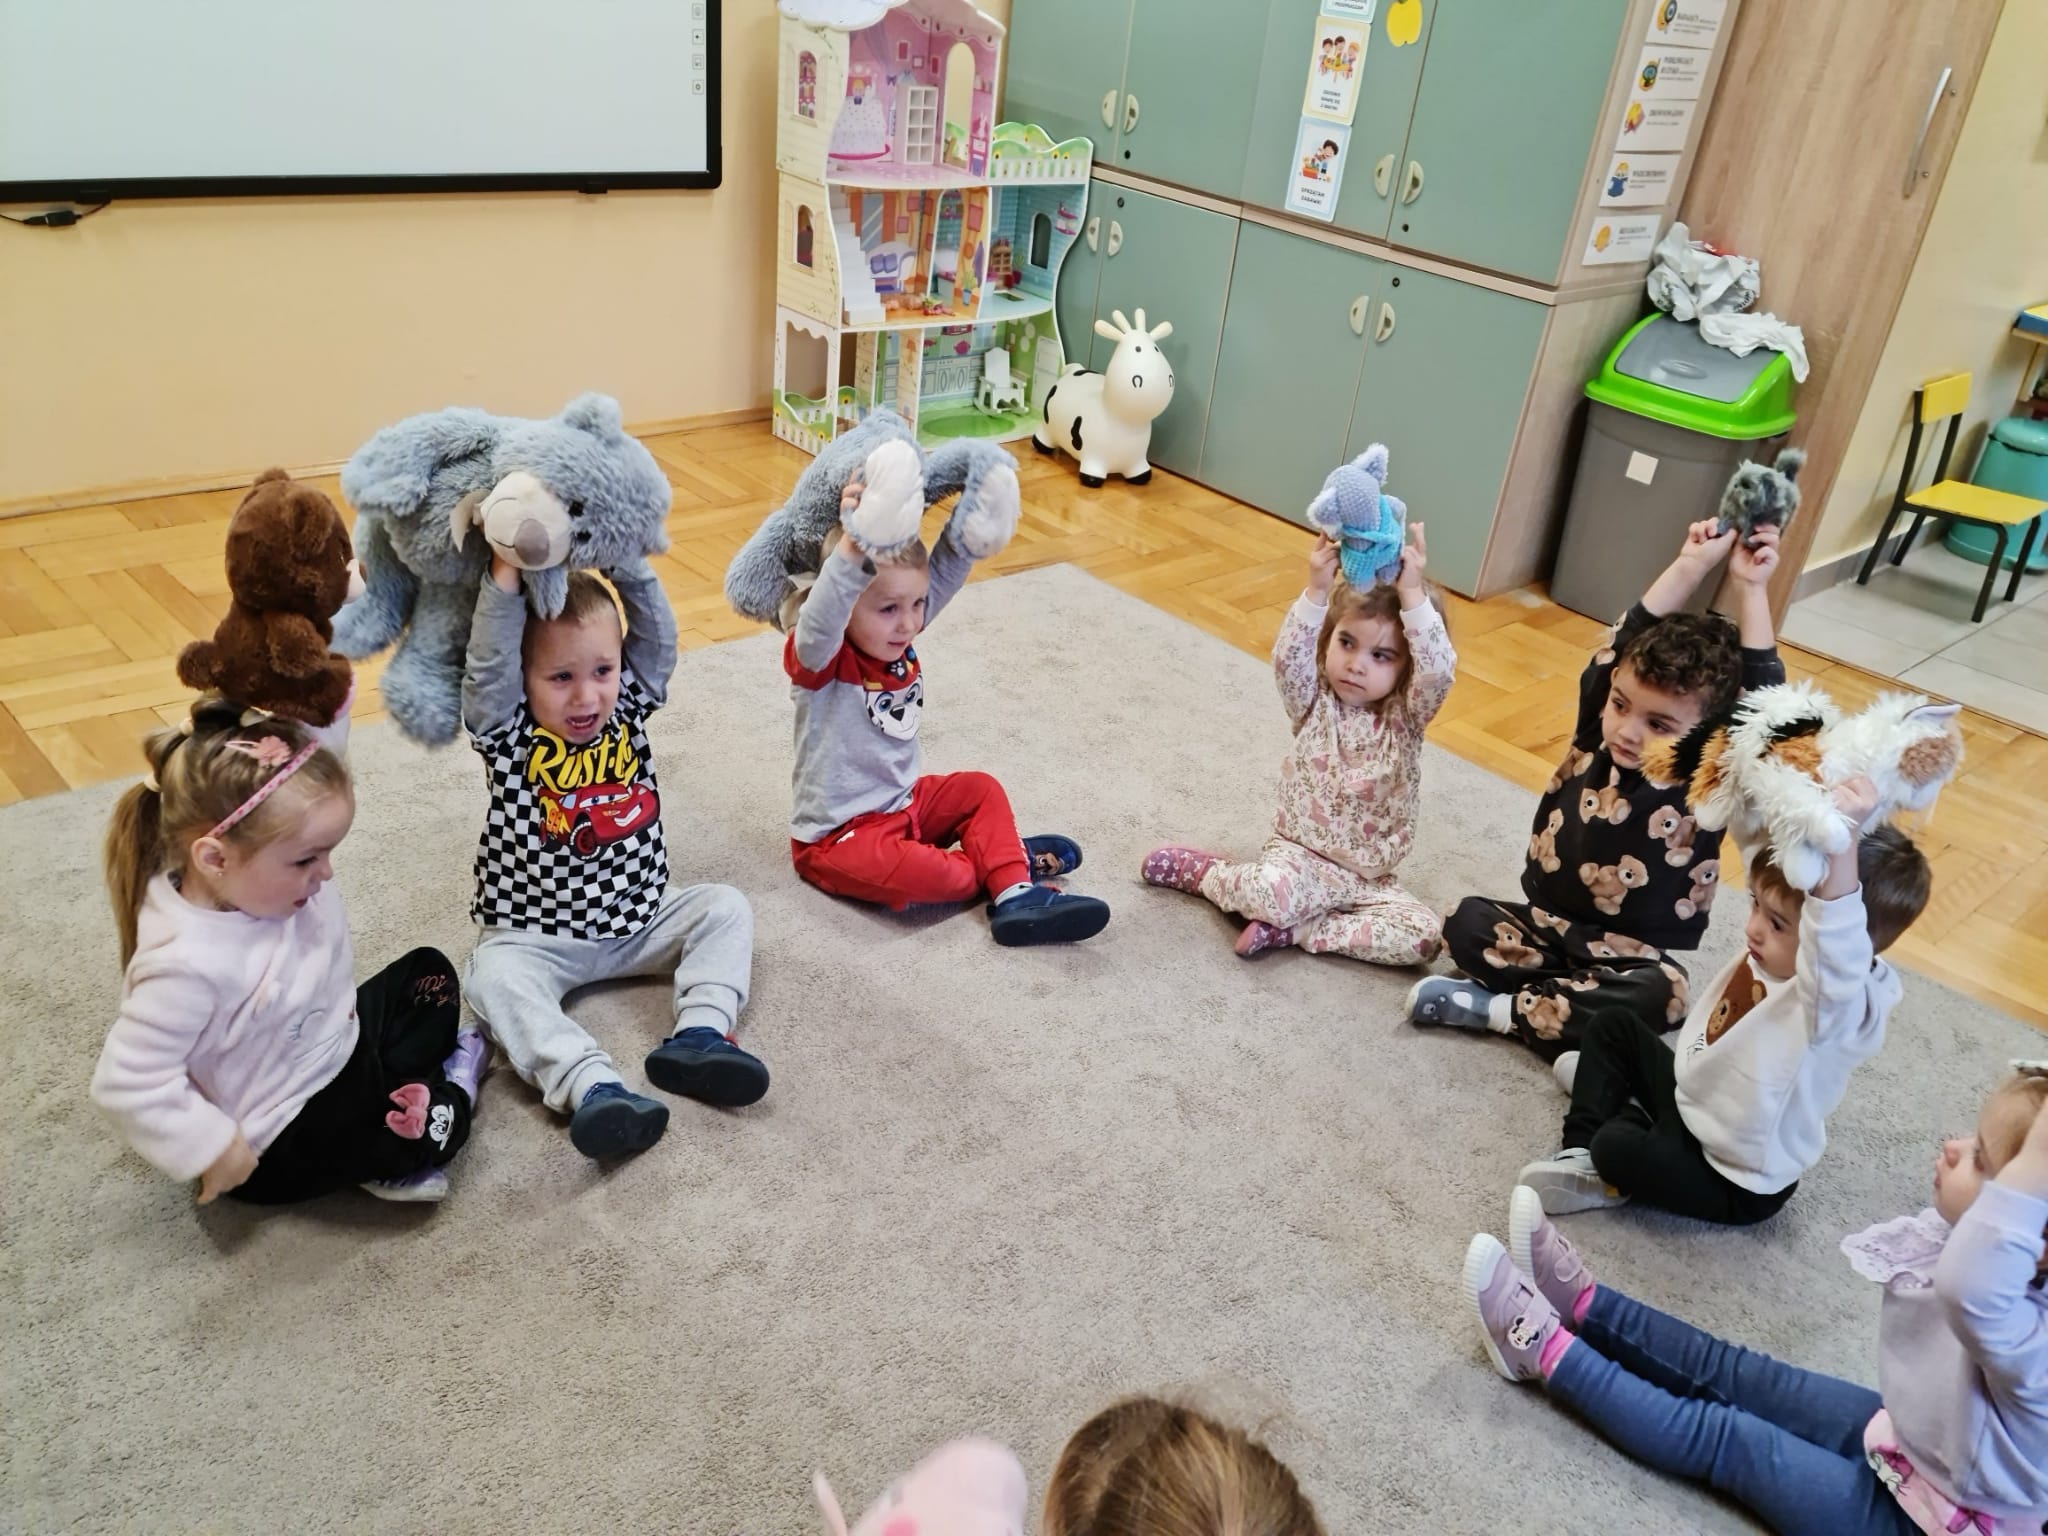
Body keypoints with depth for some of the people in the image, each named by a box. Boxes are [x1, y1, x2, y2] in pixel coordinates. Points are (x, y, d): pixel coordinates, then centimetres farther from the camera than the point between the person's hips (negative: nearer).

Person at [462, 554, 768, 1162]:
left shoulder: (628, 710, -3)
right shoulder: (509, 736, -13)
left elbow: (658, 638, -14)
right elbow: (487, 669, -30)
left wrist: (628, 564, -22)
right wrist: (507, 578, -34)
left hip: (639, 918, 4)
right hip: (537, 938, -4)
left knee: (726, 907, -9)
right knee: (495, 975, -30)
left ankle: (699, 1033, -24)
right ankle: (591, 1086, -43)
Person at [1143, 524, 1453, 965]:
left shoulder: (1406, 716, -3)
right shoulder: (1314, 702, -2)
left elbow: (1438, 671, -23)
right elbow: (1288, 659, -23)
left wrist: (1411, 595, -33)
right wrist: (1317, 592, -34)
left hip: (1368, 881, 3)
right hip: (1300, 856, -2)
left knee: (1426, 934, -22)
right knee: (1270, 893, -35)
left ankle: (1290, 929, -16)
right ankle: (1198, 870, -3)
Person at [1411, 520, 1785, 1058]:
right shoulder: (1597, 732, -5)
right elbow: (1624, 643, -10)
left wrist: (1752, 590, -28)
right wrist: (1690, 566, -16)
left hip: (1634, 956, -3)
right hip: (1547, 924, 3)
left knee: (1663, 993, -34)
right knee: (1468, 922, -19)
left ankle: (1502, 1009, -23)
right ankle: (1581, 1009, -21)